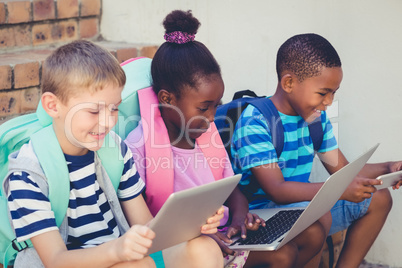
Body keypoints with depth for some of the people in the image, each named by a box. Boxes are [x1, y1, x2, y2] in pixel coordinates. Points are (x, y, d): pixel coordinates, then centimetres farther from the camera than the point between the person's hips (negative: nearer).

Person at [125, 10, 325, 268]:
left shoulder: (208, 135, 11)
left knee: (312, 233, -2)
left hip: (220, 236, 9)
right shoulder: (139, 146, -14)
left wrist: (239, 216, -5)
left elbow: (231, 188, 20)